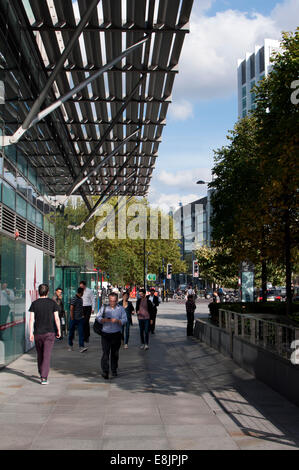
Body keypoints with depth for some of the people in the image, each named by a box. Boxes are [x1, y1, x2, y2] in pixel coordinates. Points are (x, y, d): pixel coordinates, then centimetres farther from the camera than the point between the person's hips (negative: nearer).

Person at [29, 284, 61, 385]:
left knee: (40, 354, 18)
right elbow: (56, 318, -3)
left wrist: (31, 333, -2)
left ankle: (41, 373, 33)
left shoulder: (34, 303, 1)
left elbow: (31, 319, -4)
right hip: (49, 332, -2)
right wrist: (59, 331, 8)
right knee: (47, 355, -5)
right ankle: (44, 377, -14)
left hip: (38, 333, 2)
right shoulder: (52, 303, -2)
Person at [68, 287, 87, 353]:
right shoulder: (74, 299, -13)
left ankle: (81, 347, -10)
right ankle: (70, 345, 24)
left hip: (80, 319, 6)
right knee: (71, 333, 8)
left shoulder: (81, 299, 12)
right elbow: (71, 310, -14)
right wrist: (72, 319, -15)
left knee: (81, 332, -5)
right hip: (74, 319, -6)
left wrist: (82, 315, 12)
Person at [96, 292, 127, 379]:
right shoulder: (104, 307, 6)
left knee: (115, 353, 9)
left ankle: (114, 370, 24)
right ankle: (105, 371, -11)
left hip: (116, 334, 1)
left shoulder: (121, 308, 5)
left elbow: (125, 320, -1)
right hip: (106, 334, -1)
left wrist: (117, 321, -19)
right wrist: (104, 320, -19)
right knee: (105, 352, -10)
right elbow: (98, 317, 1)